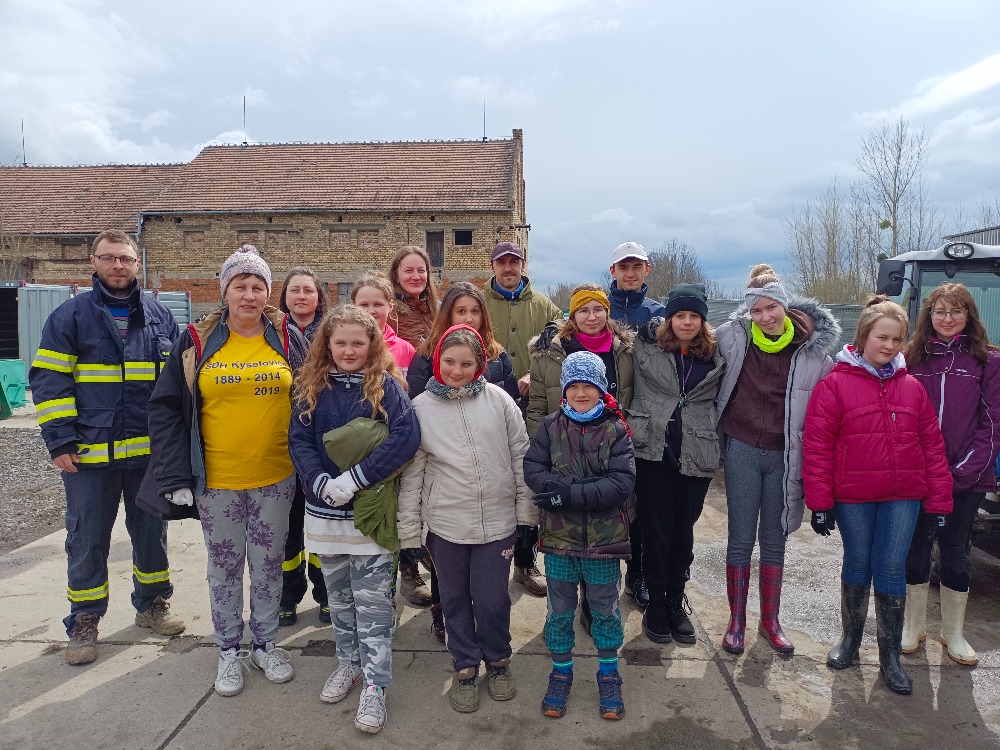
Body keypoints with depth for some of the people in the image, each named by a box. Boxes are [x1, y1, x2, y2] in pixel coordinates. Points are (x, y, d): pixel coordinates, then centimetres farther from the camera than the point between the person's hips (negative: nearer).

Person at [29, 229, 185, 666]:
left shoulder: (160, 317, 7)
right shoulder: (71, 316, -1)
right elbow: (48, 381, -4)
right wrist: (60, 442, -12)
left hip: (151, 452, 3)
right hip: (89, 455, -2)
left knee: (151, 532, 14)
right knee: (88, 541, 9)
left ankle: (152, 605, 32)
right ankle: (84, 623, 25)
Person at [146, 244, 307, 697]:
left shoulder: (288, 339, -1)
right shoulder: (197, 342, -3)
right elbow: (166, 408, -3)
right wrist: (175, 476, -9)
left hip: (276, 478, 1)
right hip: (216, 481, 0)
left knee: (268, 564, 13)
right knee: (224, 567, 14)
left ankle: (265, 644, 34)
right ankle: (229, 651, 34)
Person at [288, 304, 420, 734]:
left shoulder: (386, 385, -8)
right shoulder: (312, 386, 3)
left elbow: (406, 438, -18)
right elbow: (299, 440, -1)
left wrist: (355, 479, -22)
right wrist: (322, 483, -17)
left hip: (371, 510, -4)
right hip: (324, 511, 4)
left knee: (371, 601, 2)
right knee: (339, 596, 18)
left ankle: (374, 686, 13)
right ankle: (349, 663, 36)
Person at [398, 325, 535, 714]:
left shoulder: (498, 399, -4)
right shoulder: (421, 407, -2)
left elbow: (520, 455, 2)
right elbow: (412, 471, 1)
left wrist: (526, 507, 3)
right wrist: (409, 528, 2)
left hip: (497, 520, -1)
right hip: (445, 522, 1)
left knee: (492, 597, 8)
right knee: (455, 598, 15)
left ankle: (498, 660, 35)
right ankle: (465, 667, 35)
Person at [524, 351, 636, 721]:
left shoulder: (616, 430, -8)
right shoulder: (550, 426, -2)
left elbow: (622, 483, -16)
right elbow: (532, 469, -8)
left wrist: (569, 494, -23)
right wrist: (558, 486, -26)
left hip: (604, 537, -1)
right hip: (559, 536, 1)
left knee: (605, 609, 16)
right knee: (560, 610, 15)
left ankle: (609, 675, 36)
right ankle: (561, 673, 35)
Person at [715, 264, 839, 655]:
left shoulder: (813, 349, -5)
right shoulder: (733, 337, -6)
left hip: (784, 455, 1)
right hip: (742, 451, 0)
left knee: (774, 540, 13)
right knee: (740, 539, 6)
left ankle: (770, 620, 29)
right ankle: (737, 620, 21)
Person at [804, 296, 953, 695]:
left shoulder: (912, 387, 4)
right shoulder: (835, 384, -8)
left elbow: (932, 445, 7)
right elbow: (816, 446, -9)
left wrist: (939, 501, 5)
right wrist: (819, 503, -10)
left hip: (903, 496, 2)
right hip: (852, 496, -2)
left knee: (891, 569, 6)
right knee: (857, 564, 12)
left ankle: (890, 654, 21)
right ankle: (851, 637, 32)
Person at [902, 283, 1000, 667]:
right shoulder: (912, 358, 5)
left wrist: (965, 471, -11)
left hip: (966, 478, -1)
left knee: (956, 554, 10)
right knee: (916, 549, 10)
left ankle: (953, 633, 27)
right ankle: (914, 626, 26)